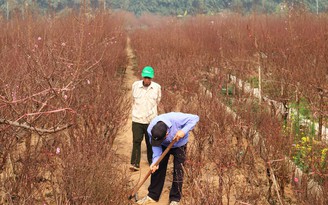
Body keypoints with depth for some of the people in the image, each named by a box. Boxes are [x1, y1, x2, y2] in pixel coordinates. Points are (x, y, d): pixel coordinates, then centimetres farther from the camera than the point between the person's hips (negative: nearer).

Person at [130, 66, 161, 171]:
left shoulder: (157, 87, -3)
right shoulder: (135, 85, -2)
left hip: (151, 120, 0)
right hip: (137, 119, 0)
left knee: (150, 142, 11)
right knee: (136, 141, -7)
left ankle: (152, 162, 27)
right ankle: (135, 163, -6)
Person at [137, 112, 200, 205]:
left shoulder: (176, 119, -44)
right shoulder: (150, 130, -31)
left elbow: (195, 118, -34)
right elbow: (156, 147, -21)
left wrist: (184, 131, -44)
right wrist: (155, 162, -34)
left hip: (179, 145, -2)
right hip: (164, 146, 3)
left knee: (178, 172, -4)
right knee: (158, 169, 3)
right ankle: (152, 195, 17)